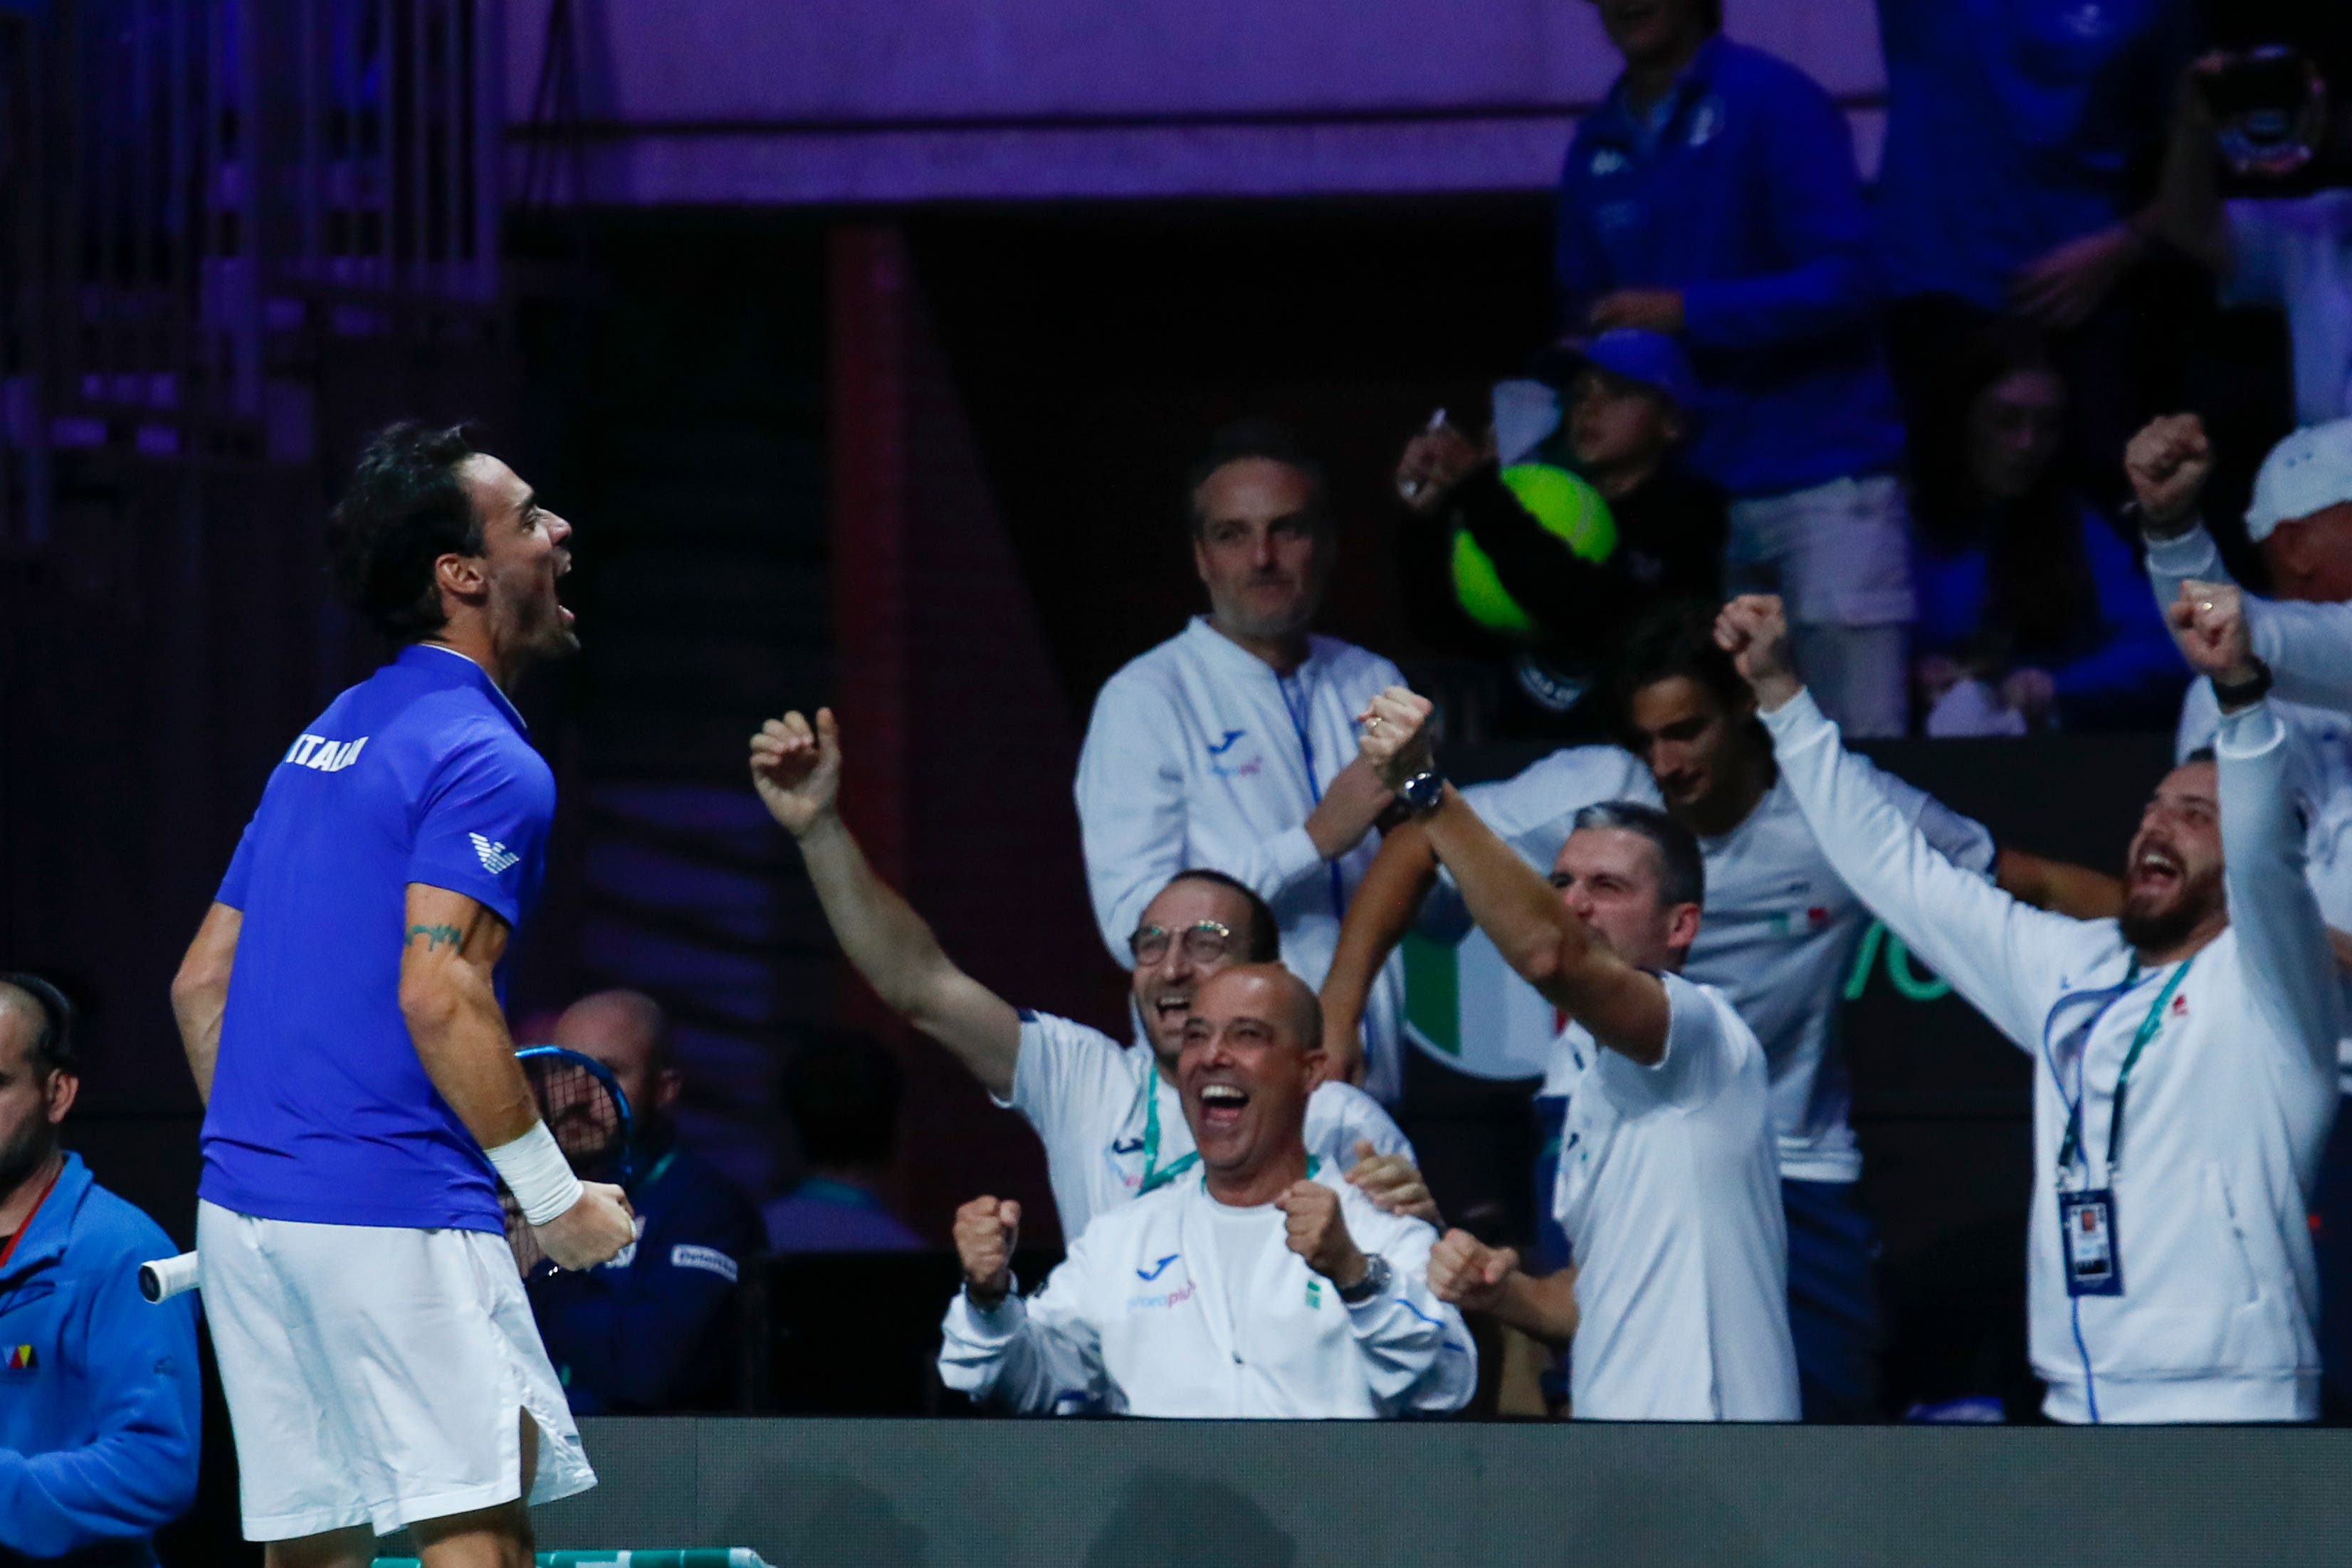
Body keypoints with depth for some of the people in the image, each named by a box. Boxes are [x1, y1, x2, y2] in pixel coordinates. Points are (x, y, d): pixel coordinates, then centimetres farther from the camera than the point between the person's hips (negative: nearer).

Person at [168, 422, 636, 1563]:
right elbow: (439, 997, -20)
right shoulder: (486, 762, -9)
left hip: (246, 1208, 9)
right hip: (395, 1213, -9)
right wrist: (558, 1200, -13)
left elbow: (201, 983, 20)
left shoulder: (324, 741, 19)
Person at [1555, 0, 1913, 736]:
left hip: (1818, 473, -5)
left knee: (1859, 737, -10)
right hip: (1689, 489, 6)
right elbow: (1588, 312, 23)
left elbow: (1842, 282, -13)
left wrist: (1684, 312, -17)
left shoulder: (1773, 103, -5)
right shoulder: (1598, 146, 12)